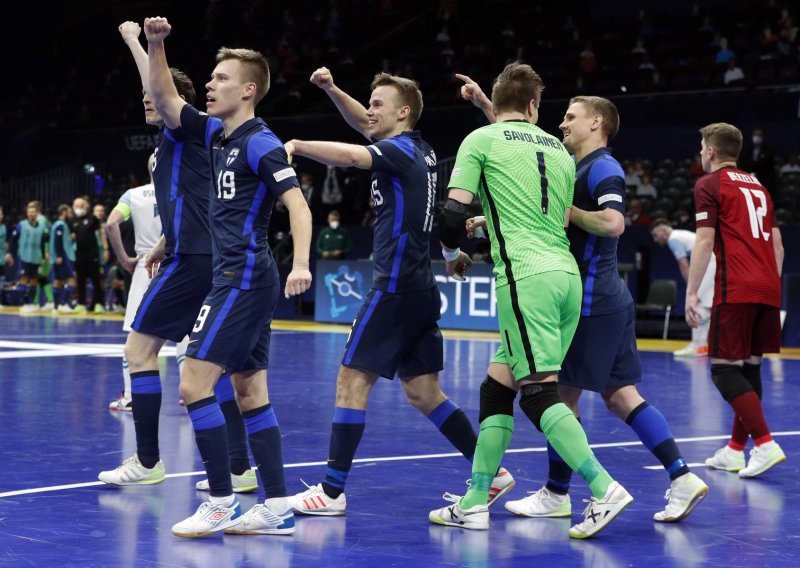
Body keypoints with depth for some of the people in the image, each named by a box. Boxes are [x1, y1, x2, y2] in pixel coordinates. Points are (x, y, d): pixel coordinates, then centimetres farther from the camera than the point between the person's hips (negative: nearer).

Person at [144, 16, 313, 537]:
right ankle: (278, 508, 9)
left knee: (195, 384, -11)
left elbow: (298, 203, -20)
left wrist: (301, 264, -33)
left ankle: (222, 503, -6)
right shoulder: (218, 133, 13)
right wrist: (155, 45, 7)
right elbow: (166, 103, 19)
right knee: (250, 392, 8)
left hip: (244, 278, -9)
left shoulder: (260, 143, -12)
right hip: (240, 278, 9)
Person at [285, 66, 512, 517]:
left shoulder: (401, 150, -10)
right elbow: (365, 125, 26)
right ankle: (492, 472, 15)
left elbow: (350, 156, -29)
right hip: (421, 289, 9)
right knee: (424, 394, 13)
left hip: (396, 288, -9)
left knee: (352, 381, -6)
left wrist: (296, 146, -30)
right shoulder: (419, 149, 15)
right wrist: (332, 90, 13)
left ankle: (333, 492, -5)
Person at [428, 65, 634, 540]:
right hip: (567, 274, 7)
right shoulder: (558, 148, 20)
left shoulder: (481, 139, 4)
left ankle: (605, 488, -21)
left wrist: (454, 256, 16)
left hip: (526, 278, -7)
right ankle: (474, 503, 13)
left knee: (539, 393, -10)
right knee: (497, 388, 12)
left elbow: (453, 213, -3)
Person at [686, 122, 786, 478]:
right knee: (749, 368, 12)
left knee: (725, 369, -5)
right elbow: (777, 245, 20)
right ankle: (735, 451, 15)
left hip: (735, 291, -7)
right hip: (768, 289, 7)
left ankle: (765, 445, -18)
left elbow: (704, 241, -8)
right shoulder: (758, 187, 22)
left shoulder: (709, 184, 1)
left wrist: (691, 293, -7)